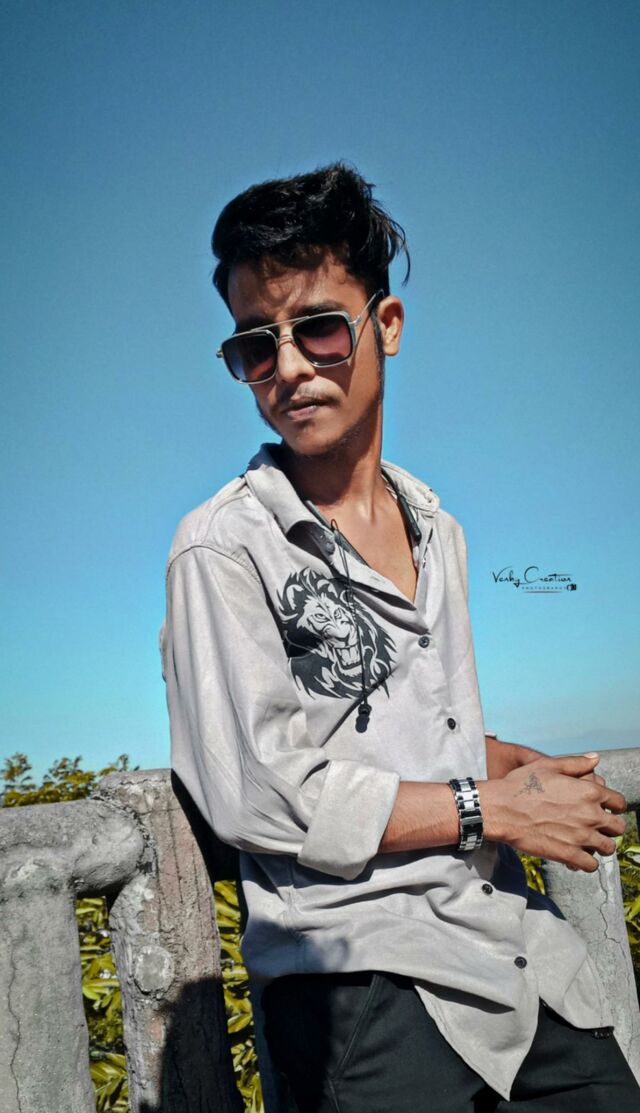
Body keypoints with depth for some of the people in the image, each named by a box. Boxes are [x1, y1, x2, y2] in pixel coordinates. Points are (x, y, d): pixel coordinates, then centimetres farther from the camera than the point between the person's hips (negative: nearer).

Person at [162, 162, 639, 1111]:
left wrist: (533, 767, 0)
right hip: (362, 960, -6)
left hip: (512, 923, 6)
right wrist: (493, 807, -12)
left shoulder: (437, 530, 11)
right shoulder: (225, 548, -11)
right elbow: (260, 793, -16)